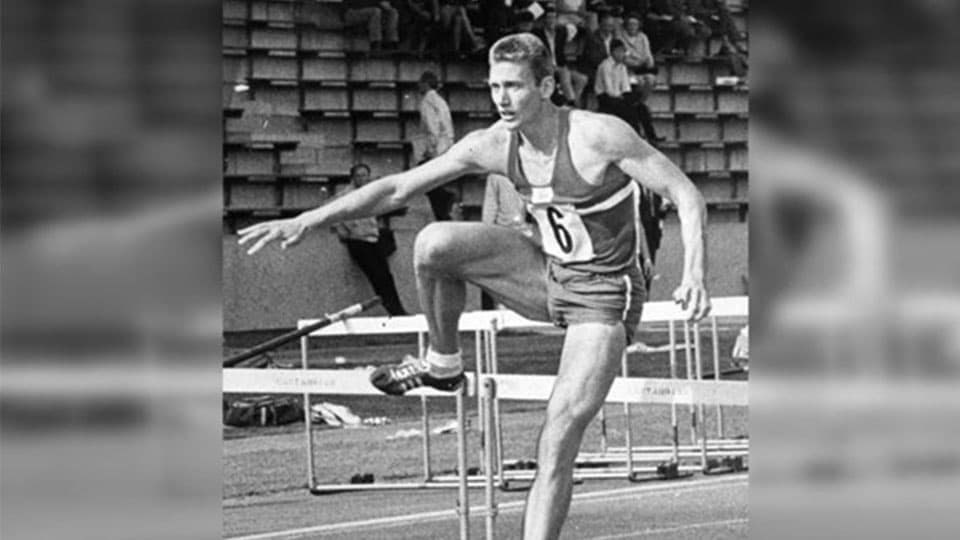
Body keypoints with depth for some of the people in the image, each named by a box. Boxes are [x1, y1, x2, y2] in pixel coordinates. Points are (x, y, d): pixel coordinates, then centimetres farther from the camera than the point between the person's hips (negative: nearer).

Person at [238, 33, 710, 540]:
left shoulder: (598, 135, -22)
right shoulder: (492, 145, -6)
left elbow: (686, 195, -18)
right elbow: (397, 188, -3)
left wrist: (693, 274, -34)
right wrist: (305, 221, -10)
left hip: (602, 298, -5)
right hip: (549, 276, 5)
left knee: (560, 434, -18)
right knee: (435, 243, -17)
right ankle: (442, 364, 7)